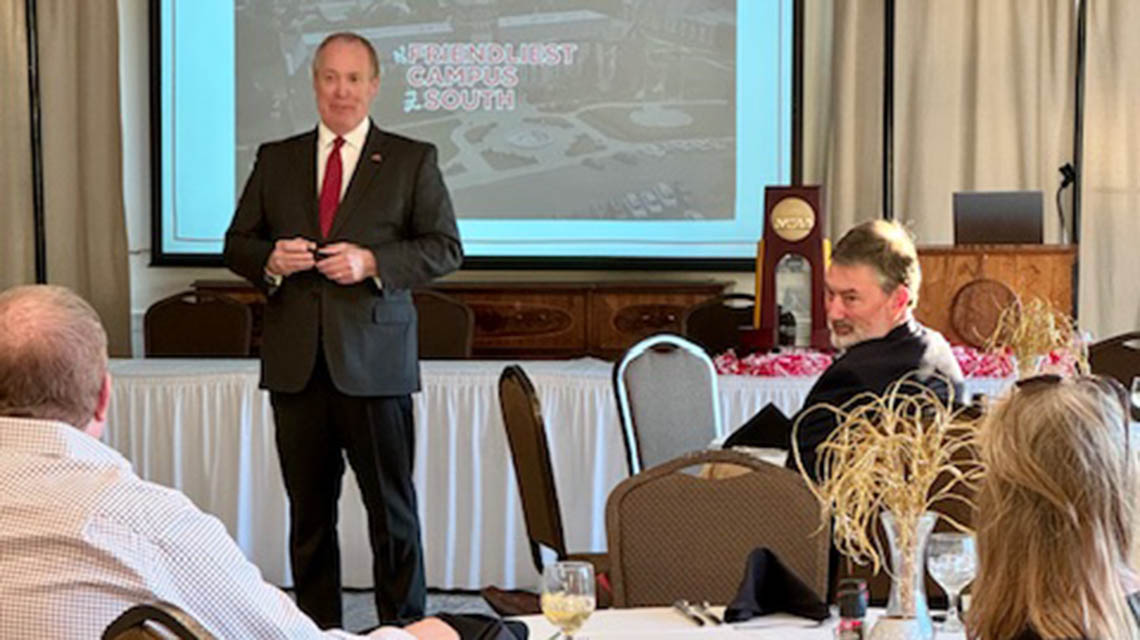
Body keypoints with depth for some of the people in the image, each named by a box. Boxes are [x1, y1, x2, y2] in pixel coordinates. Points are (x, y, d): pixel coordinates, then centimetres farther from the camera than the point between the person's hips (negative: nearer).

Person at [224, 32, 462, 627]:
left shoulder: (412, 160, 5)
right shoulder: (275, 159, 13)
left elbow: (445, 248, 1)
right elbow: (237, 243, 14)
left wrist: (372, 262, -13)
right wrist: (271, 260, -8)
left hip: (374, 361, -3)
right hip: (296, 362, 3)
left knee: (391, 505, 0)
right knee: (308, 508, 9)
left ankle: (404, 626, 11)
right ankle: (316, 627, 19)